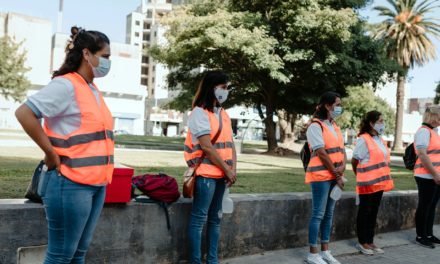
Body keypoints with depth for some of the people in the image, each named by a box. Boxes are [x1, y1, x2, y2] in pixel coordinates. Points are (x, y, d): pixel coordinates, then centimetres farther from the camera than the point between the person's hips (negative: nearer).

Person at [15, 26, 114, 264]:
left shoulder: (93, 90, 15)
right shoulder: (65, 85, -11)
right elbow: (24, 113, -20)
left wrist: (101, 176, 13)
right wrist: (50, 153, -16)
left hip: (96, 184, 8)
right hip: (72, 184, -8)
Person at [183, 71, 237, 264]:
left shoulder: (223, 114, 16)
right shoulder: (199, 113, -9)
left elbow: (230, 144, 13)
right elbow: (207, 147, -15)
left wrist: (233, 169, -1)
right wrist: (227, 170, -11)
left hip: (221, 174, 8)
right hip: (206, 174, -8)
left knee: (215, 218, 12)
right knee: (199, 218, -4)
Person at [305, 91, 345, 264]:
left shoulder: (334, 126, 16)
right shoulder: (316, 126, -10)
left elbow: (341, 149, 11)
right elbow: (321, 153, -16)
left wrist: (342, 167, -7)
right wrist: (336, 174, -12)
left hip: (334, 176, 8)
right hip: (321, 176, -8)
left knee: (329, 214, 11)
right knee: (318, 214, -5)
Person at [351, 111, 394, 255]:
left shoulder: (380, 140, 12)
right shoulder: (363, 140, -13)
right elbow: (354, 161, -8)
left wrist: (382, 178, 12)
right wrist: (361, 176, 4)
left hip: (379, 182, 8)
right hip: (367, 183, -8)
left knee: (373, 212, 13)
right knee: (365, 212, 2)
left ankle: (370, 241, 22)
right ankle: (362, 242, 12)